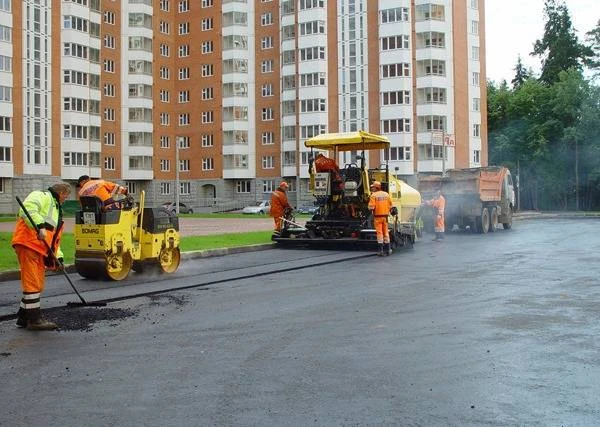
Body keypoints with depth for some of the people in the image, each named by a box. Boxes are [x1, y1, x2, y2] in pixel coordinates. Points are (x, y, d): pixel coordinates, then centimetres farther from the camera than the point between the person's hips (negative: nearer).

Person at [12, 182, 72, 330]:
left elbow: (55, 238, 28)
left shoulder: (56, 209, 30)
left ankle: (24, 317, 23)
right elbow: (28, 209, -22)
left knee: (38, 284, 13)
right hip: (28, 245, -10)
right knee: (33, 283, -8)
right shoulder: (42, 196, 1)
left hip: (40, 250, 10)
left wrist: (58, 257, 18)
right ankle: (34, 319, -4)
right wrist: (40, 226, -32)